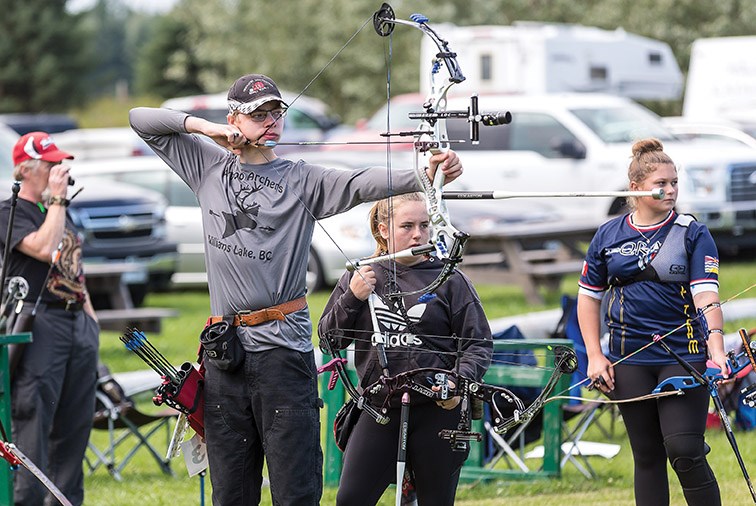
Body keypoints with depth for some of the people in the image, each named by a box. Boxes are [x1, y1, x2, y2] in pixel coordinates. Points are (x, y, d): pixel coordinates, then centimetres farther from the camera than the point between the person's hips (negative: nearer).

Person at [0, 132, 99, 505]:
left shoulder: (60, 211, 21)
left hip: (78, 323, 8)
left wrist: (90, 316, 19)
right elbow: (44, 248, -21)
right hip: (38, 324, -8)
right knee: (34, 418, -10)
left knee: (76, 421, 7)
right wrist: (56, 198, -12)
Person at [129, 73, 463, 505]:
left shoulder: (302, 180, 1)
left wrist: (424, 177, -33)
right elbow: (141, 120, 17)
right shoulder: (208, 165, 12)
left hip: (283, 348, -3)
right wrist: (201, 126, 2)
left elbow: (363, 184, -15)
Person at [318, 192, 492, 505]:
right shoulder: (359, 277, 8)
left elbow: (479, 343, 1)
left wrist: (461, 382, -18)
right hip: (379, 410, 2)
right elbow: (329, 338, 9)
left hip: (438, 410, -2)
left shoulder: (450, 280, 0)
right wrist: (351, 298, -7)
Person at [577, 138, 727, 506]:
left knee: (684, 452, -12)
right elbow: (588, 297, 13)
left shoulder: (693, 234, -2)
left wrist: (716, 349, -28)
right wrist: (595, 355, 4)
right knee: (647, 457, 8)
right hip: (630, 362, 3)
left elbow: (706, 295, -13)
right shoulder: (609, 236, 6)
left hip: (684, 356, -3)